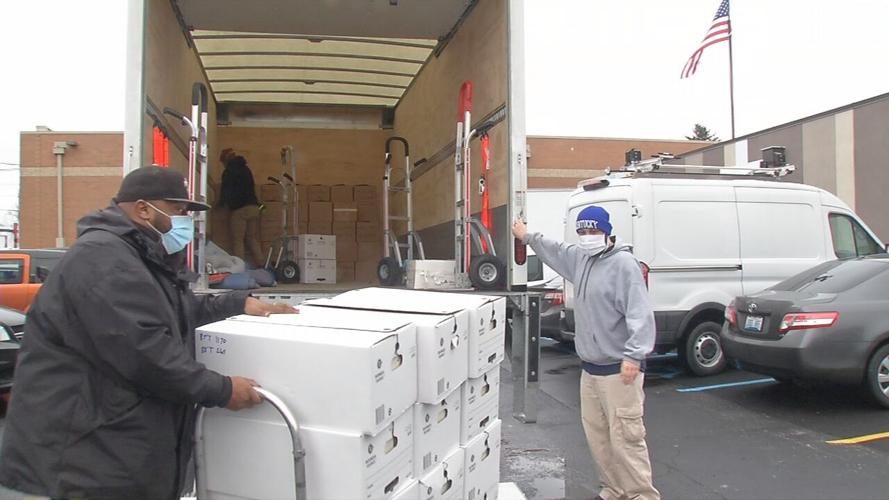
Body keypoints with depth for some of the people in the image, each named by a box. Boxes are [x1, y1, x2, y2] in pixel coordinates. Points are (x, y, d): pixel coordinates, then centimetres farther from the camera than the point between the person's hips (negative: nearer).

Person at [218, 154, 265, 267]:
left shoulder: (229, 172, 1)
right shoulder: (246, 169, 19)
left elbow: (226, 190, 1)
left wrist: (222, 203, 15)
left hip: (239, 209, -6)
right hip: (254, 207, 6)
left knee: (238, 240, -4)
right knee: (253, 238, 9)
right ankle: (260, 264, 1)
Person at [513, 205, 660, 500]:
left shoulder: (623, 263, -15)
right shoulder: (580, 258, 11)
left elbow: (640, 314, -23)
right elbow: (555, 251, 34)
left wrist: (633, 355, -32)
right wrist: (528, 238, 42)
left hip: (619, 370, -9)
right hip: (589, 368, 9)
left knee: (625, 438, -7)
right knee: (596, 435, 15)